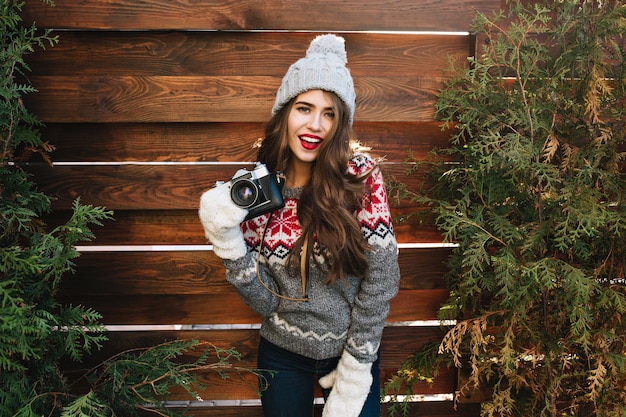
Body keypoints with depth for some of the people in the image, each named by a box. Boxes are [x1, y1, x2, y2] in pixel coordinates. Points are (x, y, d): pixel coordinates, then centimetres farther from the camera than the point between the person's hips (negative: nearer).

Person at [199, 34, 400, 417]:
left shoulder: (361, 177, -17)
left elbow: (381, 278, -15)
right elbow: (266, 302, -11)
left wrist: (354, 371, -14)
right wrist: (227, 237, -24)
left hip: (352, 350, -2)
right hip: (283, 356, 2)